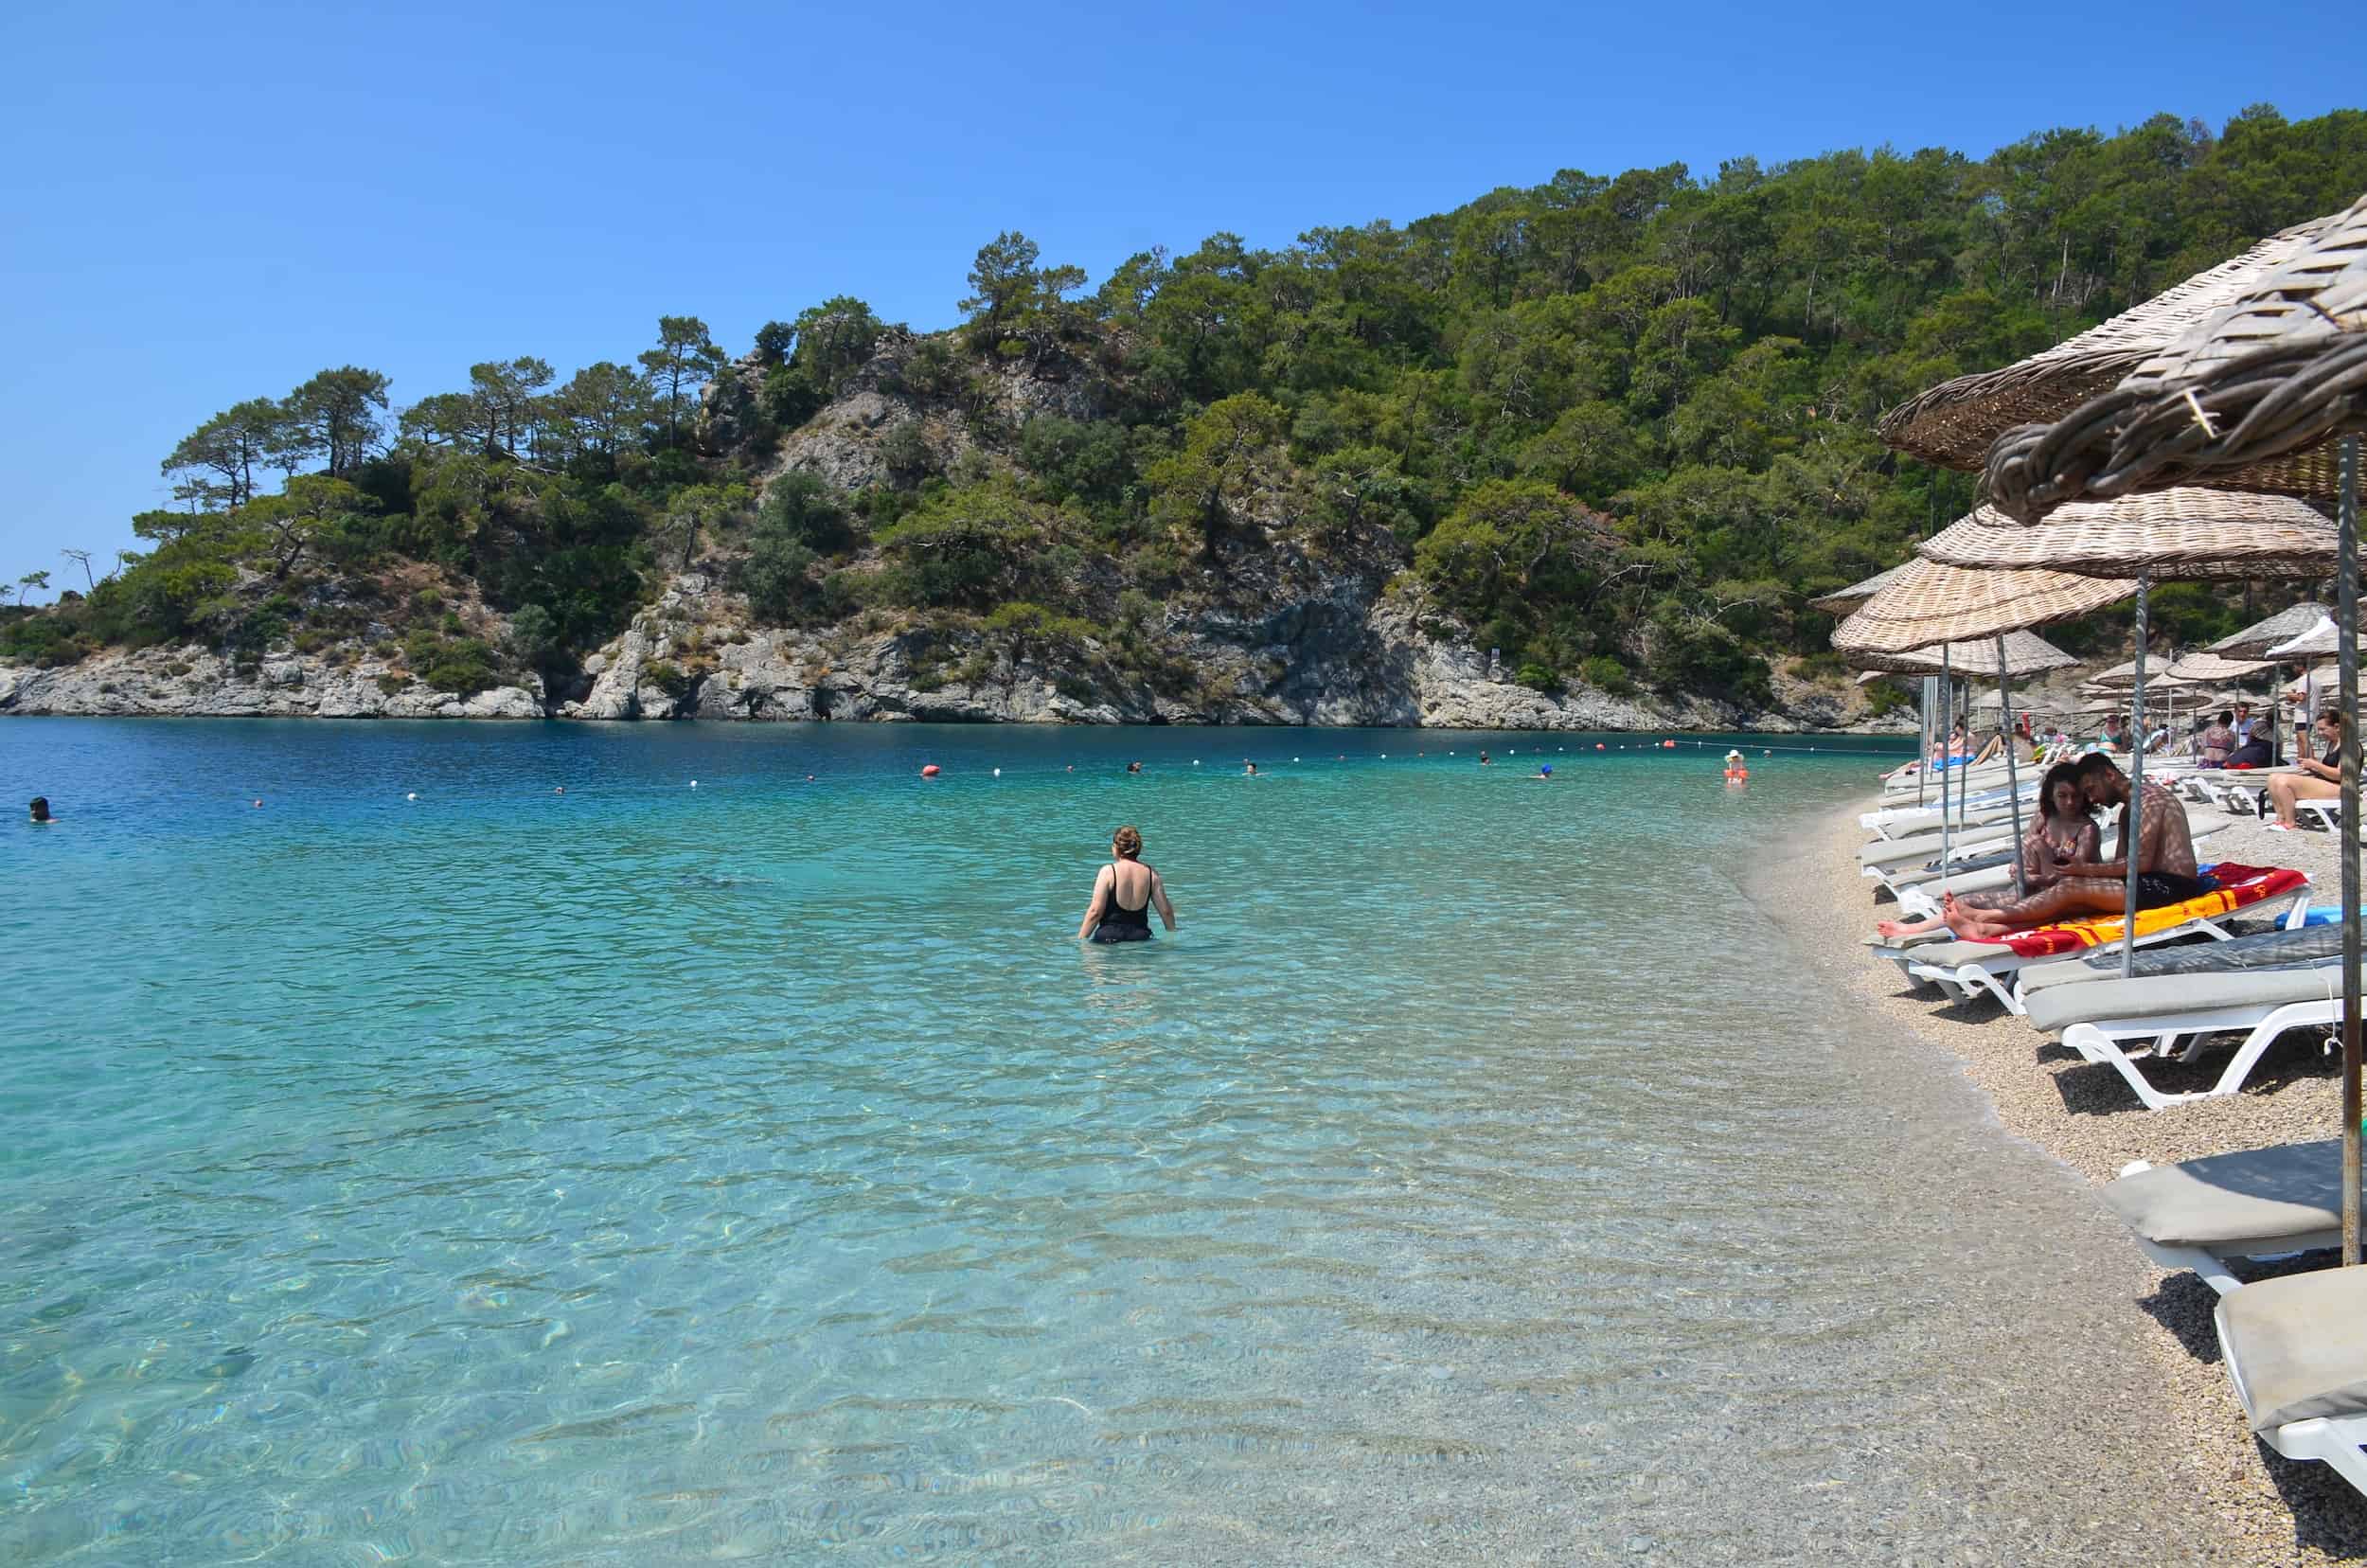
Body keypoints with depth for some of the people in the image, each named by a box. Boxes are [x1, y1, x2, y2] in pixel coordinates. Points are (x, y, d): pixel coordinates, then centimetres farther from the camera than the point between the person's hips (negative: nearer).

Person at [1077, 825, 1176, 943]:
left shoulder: (1108, 871, -3)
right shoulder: (1151, 874, 8)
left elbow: (1095, 911, -6)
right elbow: (1166, 911, 10)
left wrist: (1080, 939, 1)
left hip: (1108, 937, -4)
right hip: (1141, 937, 4)